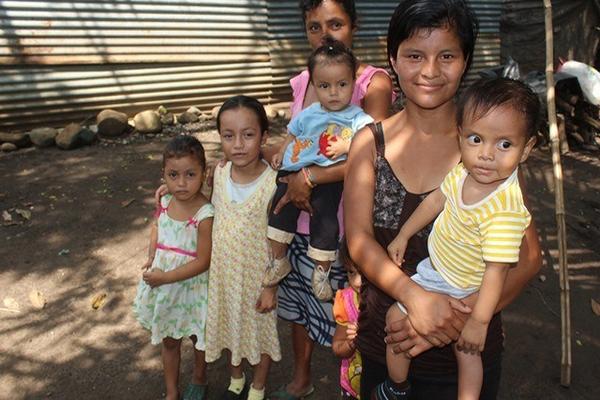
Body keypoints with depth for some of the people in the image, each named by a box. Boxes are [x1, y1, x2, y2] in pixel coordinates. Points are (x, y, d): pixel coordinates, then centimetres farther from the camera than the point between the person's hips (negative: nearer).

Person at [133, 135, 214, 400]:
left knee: (198, 338, 21)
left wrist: (165, 277, -22)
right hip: (162, 283, 5)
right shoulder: (165, 202, -8)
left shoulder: (205, 215, -27)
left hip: (191, 287, -5)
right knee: (169, 341, 21)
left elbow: (202, 262, -23)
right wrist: (151, 256, -3)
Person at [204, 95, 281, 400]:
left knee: (260, 330, 18)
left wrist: (272, 285, -12)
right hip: (223, 272, 5)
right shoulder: (219, 173, -10)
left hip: (258, 274, -4)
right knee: (227, 327, 25)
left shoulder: (273, 184, -24)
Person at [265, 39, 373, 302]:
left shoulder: (358, 118, -3)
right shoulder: (308, 114, 11)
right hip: (296, 169, 5)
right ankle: (279, 261, 21)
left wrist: (347, 146, -24)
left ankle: (321, 272, 13)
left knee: (325, 219, -11)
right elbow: (293, 134, 25)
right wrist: (281, 153, 11)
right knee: (281, 207, 0)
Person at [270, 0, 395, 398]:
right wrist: (294, 184, -1)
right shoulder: (302, 82, 7)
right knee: (299, 303, 20)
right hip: (303, 216, 6)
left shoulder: (374, 82, -11)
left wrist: (309, 176, -22)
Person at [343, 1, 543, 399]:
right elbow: (359, 239, -12)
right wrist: (415, 297, -28)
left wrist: (461, 316, -25)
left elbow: (528, 255, -11)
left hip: (466, 355, -1)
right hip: (379, 345, 2)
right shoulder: (369, 142, -5)